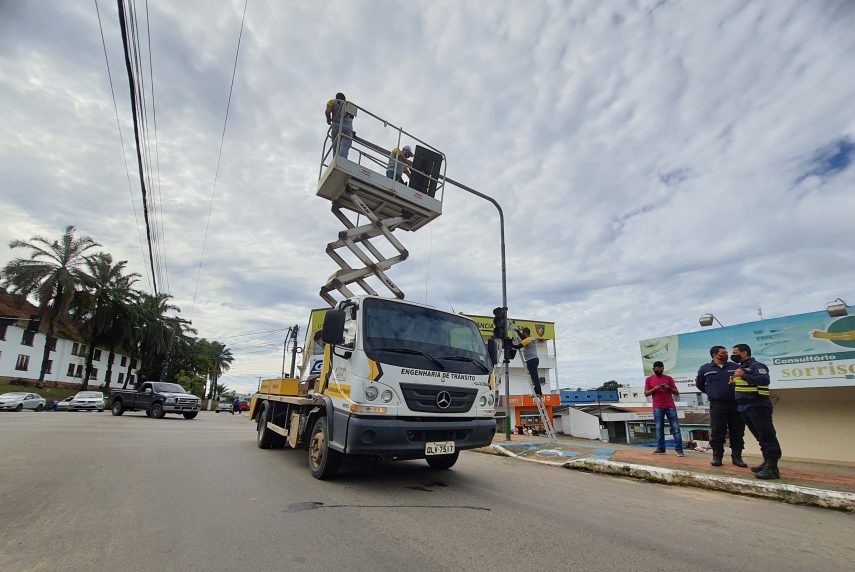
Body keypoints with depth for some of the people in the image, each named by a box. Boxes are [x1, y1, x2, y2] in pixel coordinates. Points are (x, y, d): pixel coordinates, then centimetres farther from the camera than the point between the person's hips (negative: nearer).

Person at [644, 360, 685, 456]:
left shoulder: (669, 378, 10)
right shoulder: (649, 379, 9)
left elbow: (677, 392, 10)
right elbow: (646, 394, 6)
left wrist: (669, 388, -10)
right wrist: (654, 389, -11)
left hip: (670, 407, 1)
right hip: (657, 408, 0)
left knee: (676, 428, -4)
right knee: (659, 429, 1)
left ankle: (679, 449, -3)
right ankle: (660, 449, 3)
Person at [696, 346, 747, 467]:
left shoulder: (735, 367, 7)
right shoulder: (705, 369, 4)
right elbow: (699, 384, 19)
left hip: (735, 404, 2)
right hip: (717, 405, -2)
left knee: (737, 432, 5)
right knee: (717, 432, -1)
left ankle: (737, 457, 16)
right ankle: (717, 456, 7)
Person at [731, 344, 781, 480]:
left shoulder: (756, 365, -10)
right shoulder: (740, 368, 19)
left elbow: (764, 380, -27)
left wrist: (744, 375, -27)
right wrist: (734, 381, 10)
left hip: (758, 406, -10)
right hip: (744, 407, 10)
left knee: (767, 436, -9)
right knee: (760, 437, 16)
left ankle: (772, 468, -9)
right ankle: (767, 462, 25)